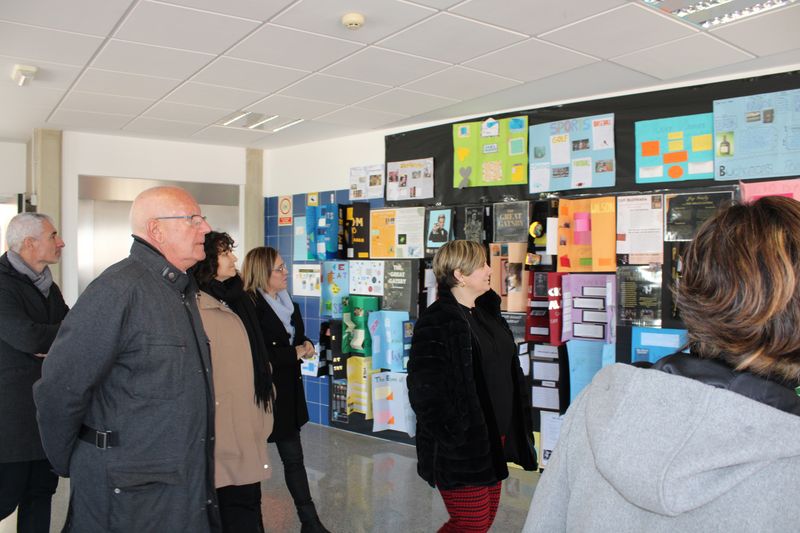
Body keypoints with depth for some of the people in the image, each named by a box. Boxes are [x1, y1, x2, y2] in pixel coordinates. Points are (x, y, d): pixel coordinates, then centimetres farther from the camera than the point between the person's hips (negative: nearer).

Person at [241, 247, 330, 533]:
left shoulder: (288, 303, 10)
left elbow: (297, 337, 20)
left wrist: (307, 345, -4)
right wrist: (296, 353, -15)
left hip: (288, 390, 8)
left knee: (293, 457, 13)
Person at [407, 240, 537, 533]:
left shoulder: (487, 313, 10)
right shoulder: (437, 323, -19)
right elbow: (425, 391, -24)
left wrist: (509, 432, 13)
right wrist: (455, 440, -22)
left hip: (493, 440, 9)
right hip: (461, 447, -9)